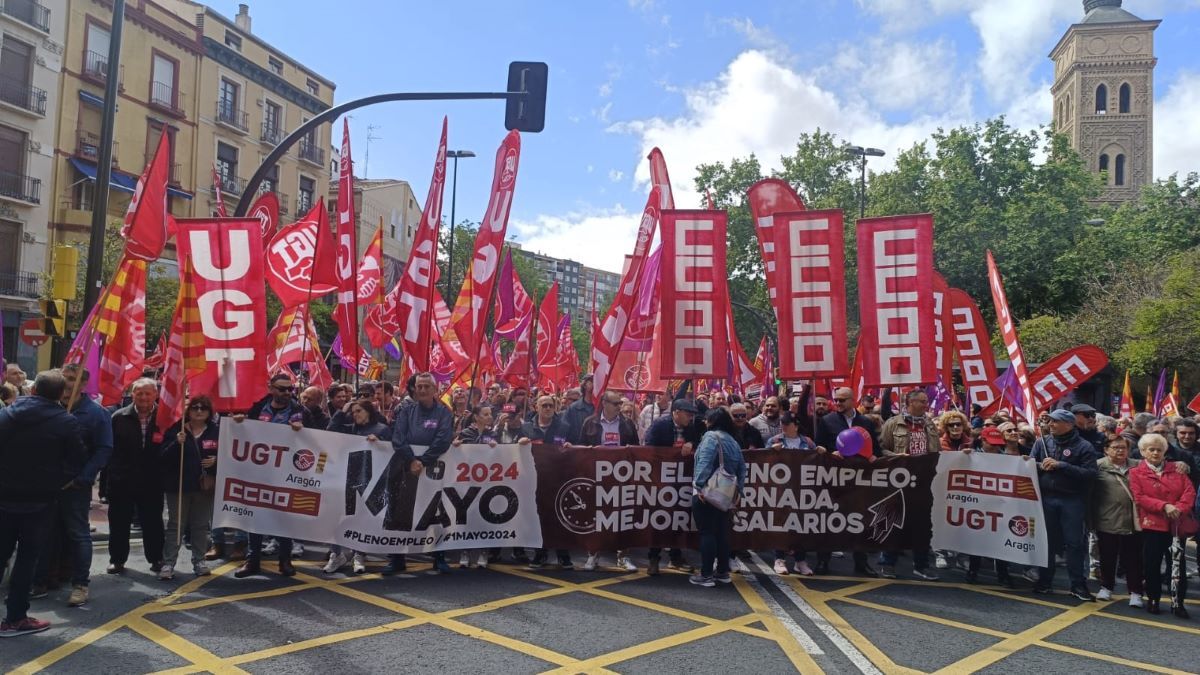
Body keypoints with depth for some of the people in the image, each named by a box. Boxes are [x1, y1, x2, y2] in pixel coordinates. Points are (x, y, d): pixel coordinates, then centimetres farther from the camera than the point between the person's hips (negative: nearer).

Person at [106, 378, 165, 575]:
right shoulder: (119, 417, 0)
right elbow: (109, 447, -2)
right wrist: (109, 474, -7)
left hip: (152, 482, -1)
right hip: (121, 480, 1)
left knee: (153, 522, 9)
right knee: (119, 522, 12)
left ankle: (156, 559, 23)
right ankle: (117, 559, 27)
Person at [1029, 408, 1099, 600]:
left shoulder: (1084, 446, -5)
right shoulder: (1042, 442, 7)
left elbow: (1090, 473, -14)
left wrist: (1061, 465, -18)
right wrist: (1041, 466, -15)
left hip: (1072, 500, -3)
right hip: (1046, 498, 3)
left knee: (1074, 542, 2)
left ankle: (1078, 585, 12)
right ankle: (1044, 581, 19)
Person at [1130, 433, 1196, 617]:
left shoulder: (1176, 470, 11)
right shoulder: (1136, 473, 2)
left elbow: (1189, 491, 1)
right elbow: (1139, 498, -8)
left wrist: (1179, 508, -16)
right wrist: (1164, 506, -19)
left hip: (1177, 525, 2)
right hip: (1152, 525, -2)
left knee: (1177, 564, 2)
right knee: (1152, 565, 2)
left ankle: (1178, 602, 12)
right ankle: (1153, 600, 16)